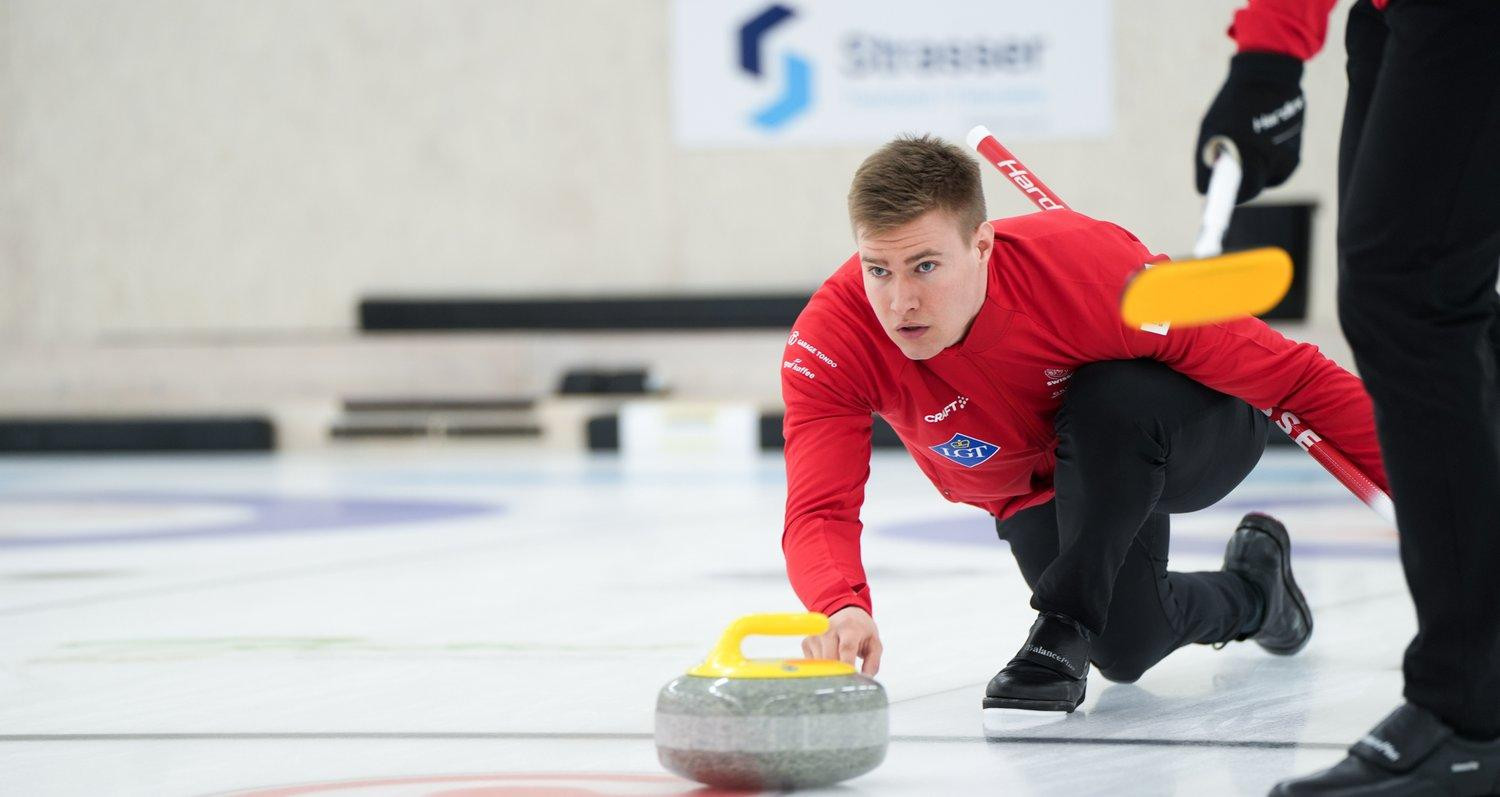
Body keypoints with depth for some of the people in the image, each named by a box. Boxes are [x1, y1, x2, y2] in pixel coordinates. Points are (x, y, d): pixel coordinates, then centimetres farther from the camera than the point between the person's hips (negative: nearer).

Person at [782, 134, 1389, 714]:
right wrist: (840, 609, -63)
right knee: (1127, 643, -11)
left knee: (1110, 396, -35)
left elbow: (1290, 376, -29)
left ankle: (1063, 630, -17)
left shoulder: (1086, 264, -37)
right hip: (1035, 489, 4)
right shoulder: (827, 344, -30)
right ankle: (1249, 594, 22)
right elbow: (820, 511, -39)